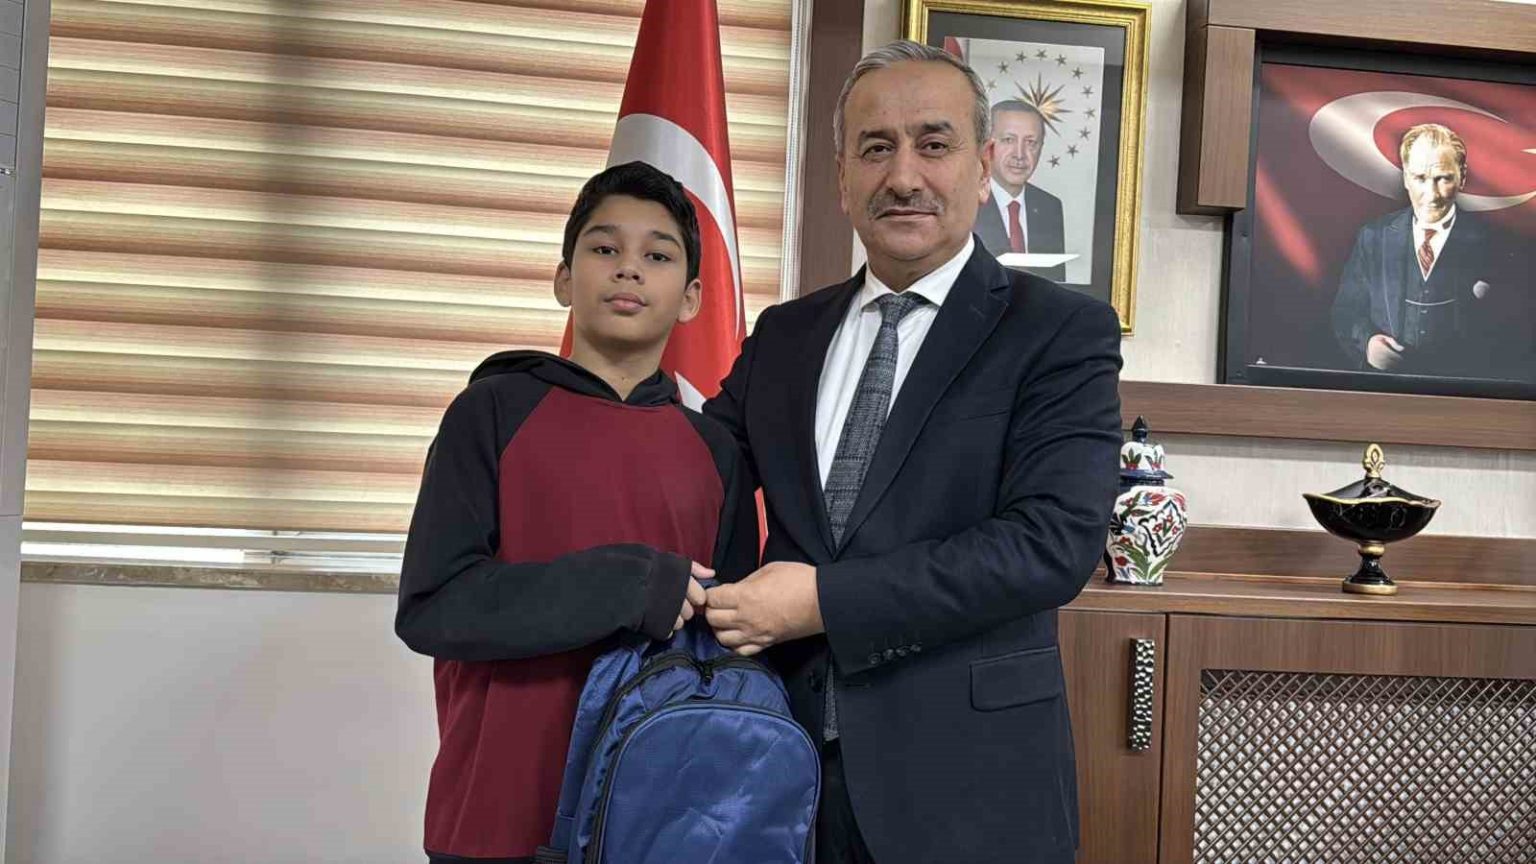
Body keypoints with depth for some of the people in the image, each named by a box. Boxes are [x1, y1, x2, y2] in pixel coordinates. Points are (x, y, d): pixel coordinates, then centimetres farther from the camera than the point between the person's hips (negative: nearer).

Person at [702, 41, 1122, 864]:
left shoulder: (1062, 331, -5)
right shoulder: (783, 335, 10)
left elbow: (1054, 541, -16)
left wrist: (825, 601, -19)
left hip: (965, 780, -4)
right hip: (786, 758, 4)